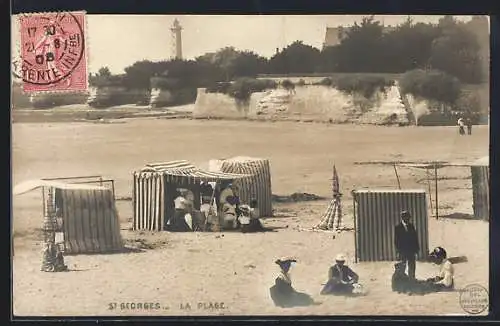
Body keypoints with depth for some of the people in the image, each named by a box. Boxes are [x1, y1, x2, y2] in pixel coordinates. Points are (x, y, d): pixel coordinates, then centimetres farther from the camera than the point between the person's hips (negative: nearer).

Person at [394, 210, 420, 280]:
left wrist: (416, 248, 3)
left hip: (411, 251, 3)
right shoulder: (398, 227, -3)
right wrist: (398, 250, -9)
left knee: (412, 266, 5)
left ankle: (412, 279, 12)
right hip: (402, 251, -3)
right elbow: (396, 240, -4)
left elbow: (415, 238, 9)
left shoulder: (411, 226, 8)